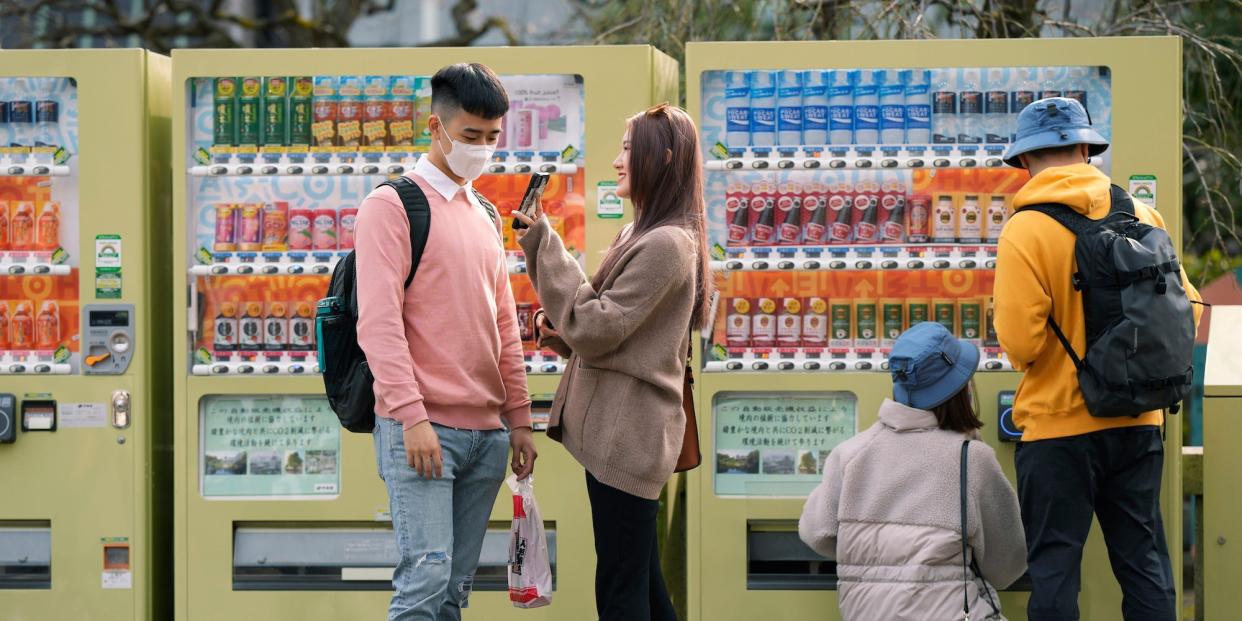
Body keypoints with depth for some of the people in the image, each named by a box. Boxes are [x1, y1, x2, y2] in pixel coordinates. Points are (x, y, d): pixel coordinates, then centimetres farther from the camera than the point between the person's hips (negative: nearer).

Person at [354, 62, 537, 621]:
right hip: (420, 428, -7)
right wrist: (411, 416, -19)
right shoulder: (391, 206, -4)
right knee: (427, 576, -16)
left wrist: (519, 418, 18)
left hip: (487, 432, 7)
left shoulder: (485, 219, 18)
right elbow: (378, 322, -12)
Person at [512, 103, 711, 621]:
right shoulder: (639, 235, 15)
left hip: (627, 435, -10)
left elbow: (593, 328, -19)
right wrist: (560, 333, 0)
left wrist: (542, 242, -15)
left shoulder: (666, 244, -17)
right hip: (616, 428, 10)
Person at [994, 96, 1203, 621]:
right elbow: (1186, 308, 5)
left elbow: (1020, 344, -18)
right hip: (1139, 424, 4)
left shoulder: (1024, 232, -14)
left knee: (1054, 567, 3)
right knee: (1143, 560, 13)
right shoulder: (1142, 215, 0)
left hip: (1059, 425, -4)